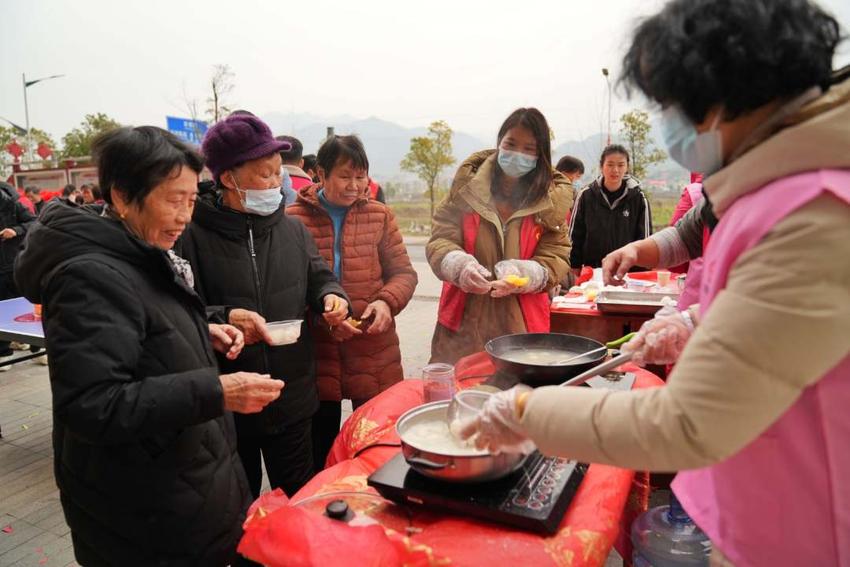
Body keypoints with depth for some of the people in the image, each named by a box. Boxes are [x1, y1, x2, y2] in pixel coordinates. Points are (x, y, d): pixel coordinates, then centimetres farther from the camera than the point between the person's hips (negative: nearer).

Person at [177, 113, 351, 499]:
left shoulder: (292, 228, 3)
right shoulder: (194, 236, -14)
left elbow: (317, 276, 13)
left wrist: (331, 295, -9)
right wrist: (225, 319, -31)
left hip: (293, 398, 4)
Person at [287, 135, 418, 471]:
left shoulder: (379, 215, 5)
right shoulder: (294, 219, -4)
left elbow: (404, 273, 7)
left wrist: (387, 302, -13)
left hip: (375, 354, 2)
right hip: (316, 356, -1)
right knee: (321, 455, 16)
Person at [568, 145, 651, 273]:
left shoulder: (638, 198, -3)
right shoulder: (586, 196, -1)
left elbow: (645, 238, 3)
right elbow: (574, 235, 4)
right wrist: (575, 273, 2)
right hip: (592, 271, 1)